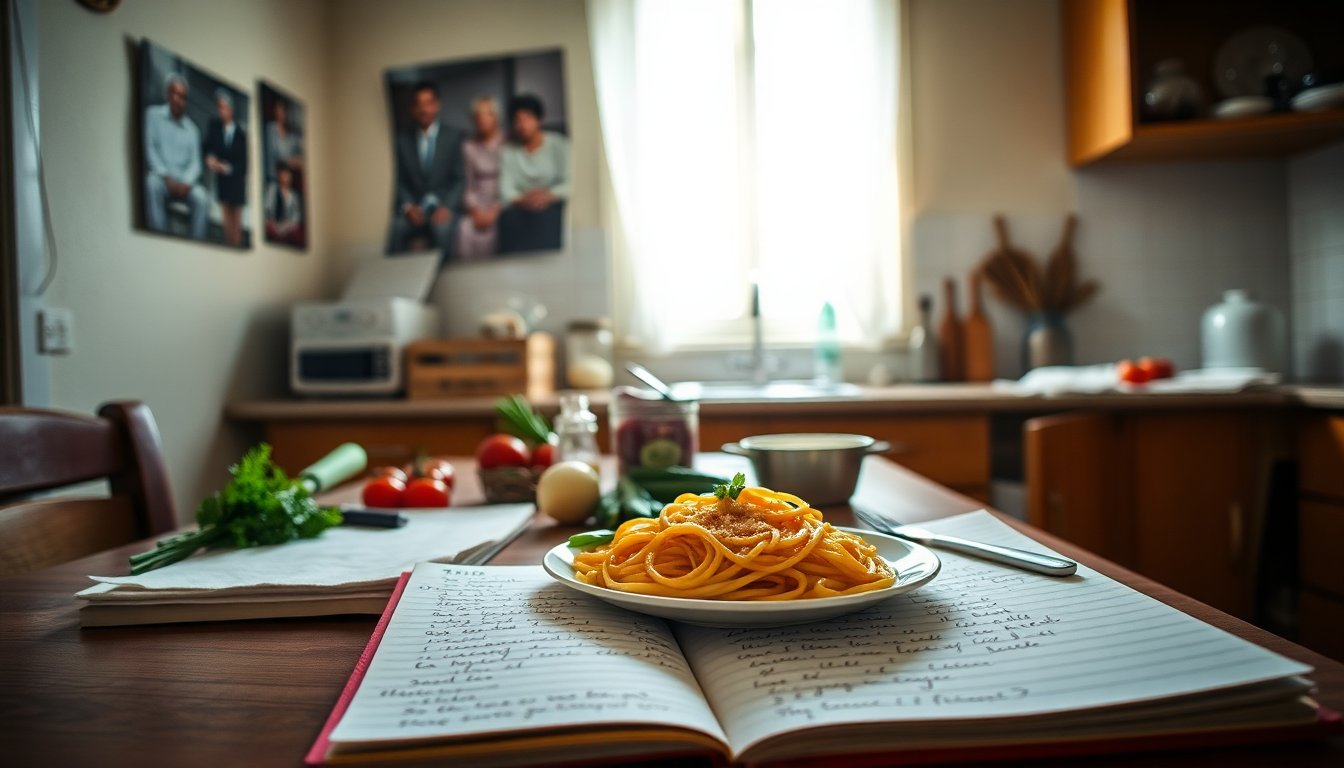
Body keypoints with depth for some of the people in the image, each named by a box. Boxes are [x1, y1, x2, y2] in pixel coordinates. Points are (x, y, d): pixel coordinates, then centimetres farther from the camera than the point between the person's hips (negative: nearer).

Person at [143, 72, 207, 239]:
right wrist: (166, 177, -15)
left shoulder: (191, 128, 14)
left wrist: (186, 182, -16)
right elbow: (149, 148, -1)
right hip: (159, 176, -2)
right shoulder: (153, 114, 8)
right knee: (153, 183, -36)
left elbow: (195, 162, 6)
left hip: (183, 182, 2)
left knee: (201, 197, -28)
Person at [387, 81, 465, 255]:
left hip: (443, 204, -2)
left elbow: (460, 179, 0)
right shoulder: (403, 140, 11)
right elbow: (400, 181, 9)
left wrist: (447, 207, -16)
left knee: (442, 225, -36)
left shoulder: (454, 136, 5)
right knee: (396, 228, -30)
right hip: (413, 206, 2)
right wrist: (408, 206, -10)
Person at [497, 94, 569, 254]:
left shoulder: (559, 145, 7)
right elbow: (506, 189, 1)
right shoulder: (507, 151, 13)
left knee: (545, 215, -36)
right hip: (522, 206, 2)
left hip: (554, 203, -2)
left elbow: (571, 183, -4)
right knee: (509, 217, -32)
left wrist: (549, 195, -23)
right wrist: (521, 199, -22)